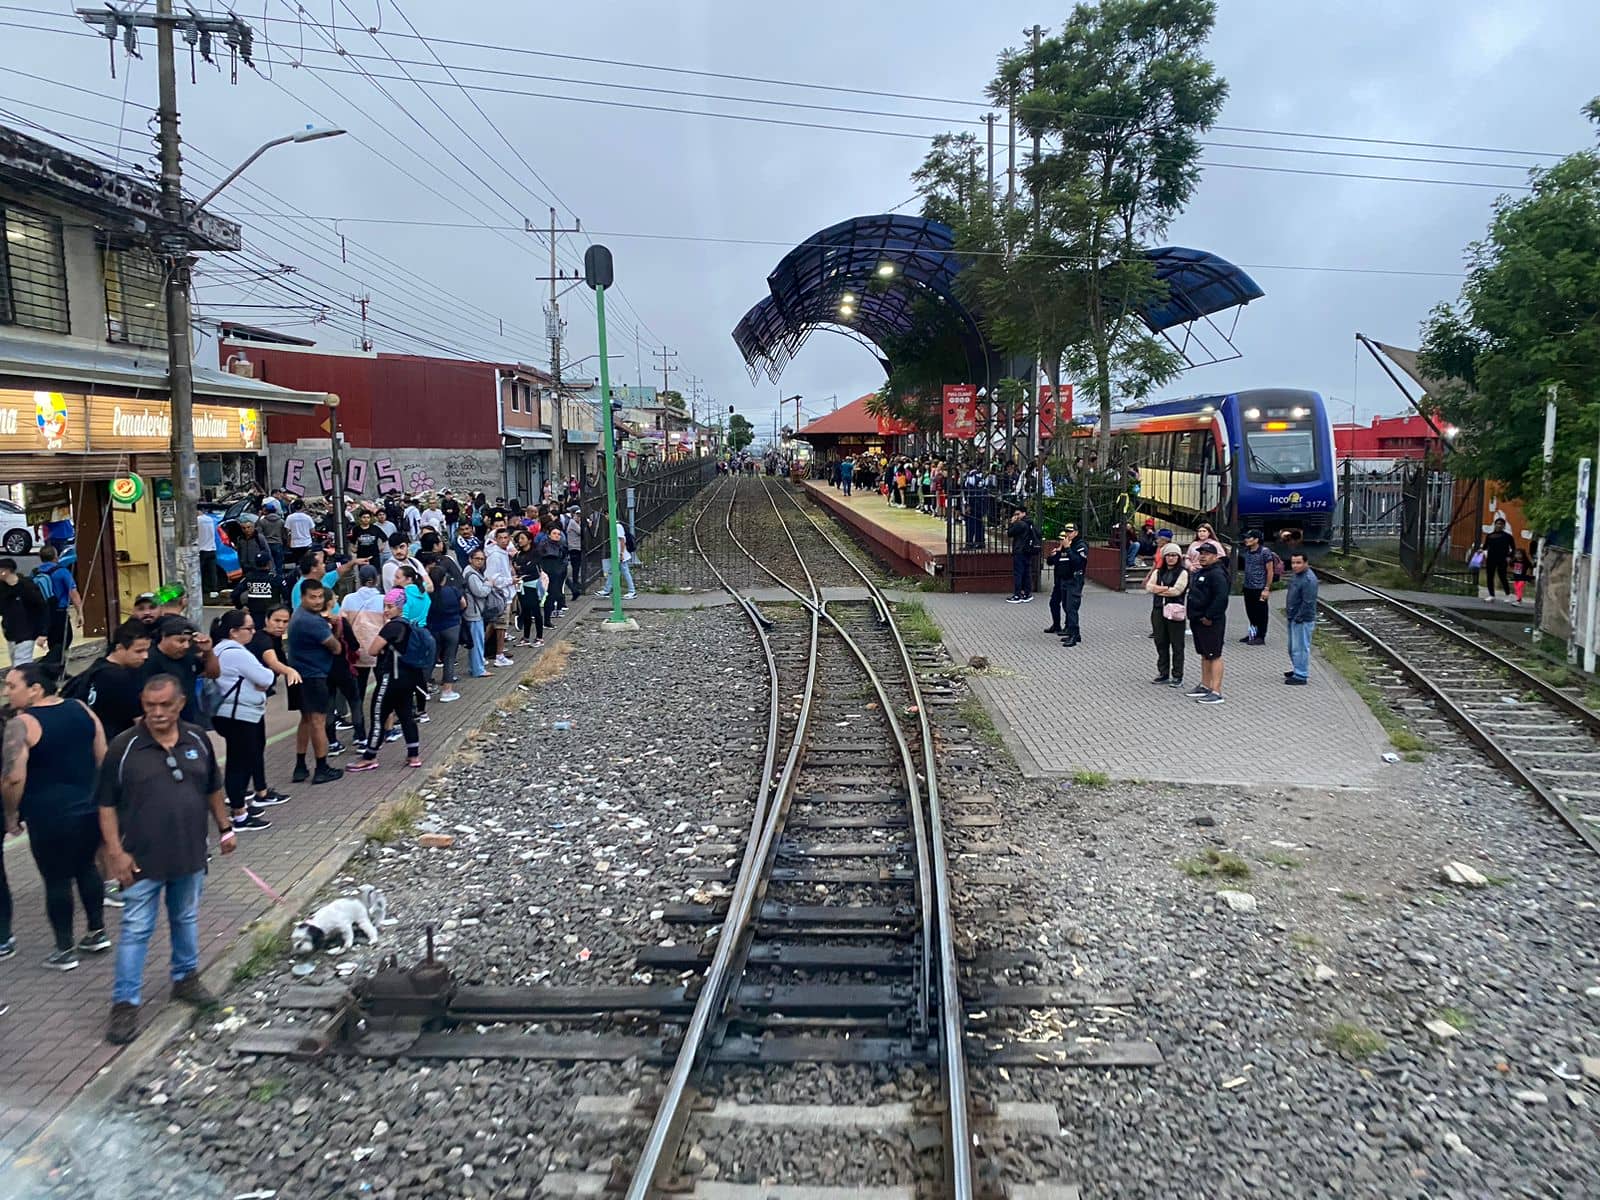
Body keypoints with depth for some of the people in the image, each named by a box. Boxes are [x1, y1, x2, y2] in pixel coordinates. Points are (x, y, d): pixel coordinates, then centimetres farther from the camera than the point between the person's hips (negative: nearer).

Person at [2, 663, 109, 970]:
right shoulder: (81, 708, 4)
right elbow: (103, 758, 9)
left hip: (49, 815, -6)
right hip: (91, 807, 6)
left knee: (56, 880, 8)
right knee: (86, 868, 22)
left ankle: (65, 950, 18)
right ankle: (98, 933, 31)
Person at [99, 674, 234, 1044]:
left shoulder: (197, 740, -1)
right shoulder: (124, 747, -11)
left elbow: (213, 788, 13)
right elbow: (107, 804, -7)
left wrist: (225, 827, 13)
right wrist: (116, 852, -12)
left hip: (190, 855, 4)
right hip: (142, 859, -4)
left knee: (187, 920, 19)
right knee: (135, 931, 2)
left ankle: (186, 978, 36)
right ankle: (125, 1003, 12)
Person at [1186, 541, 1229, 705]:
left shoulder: (1217, 574, -16)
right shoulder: (1199, 573, 16)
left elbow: (1221, 598, -24)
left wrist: (1209, 617, -22)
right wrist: (1193, 614, 16)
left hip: (1211, 622, -10)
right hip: (1198, 620, 10)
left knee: (1214, 655, -8)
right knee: (1204, 654, 18)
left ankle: (1216, 692, -7)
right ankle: (1205, 686, 28)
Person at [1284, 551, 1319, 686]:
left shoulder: (1309, 579, -22)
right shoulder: (1295, 574, 9)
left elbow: (1308, 603, -23)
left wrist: (1298, 618, -19)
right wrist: (1288, 609, 17)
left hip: (1302, 620, -10)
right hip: (1293, 618, 10)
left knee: (1300, 648, -3)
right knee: (1292, 647, 20)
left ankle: (1300, 676, 4)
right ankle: (1297, 669, 34)